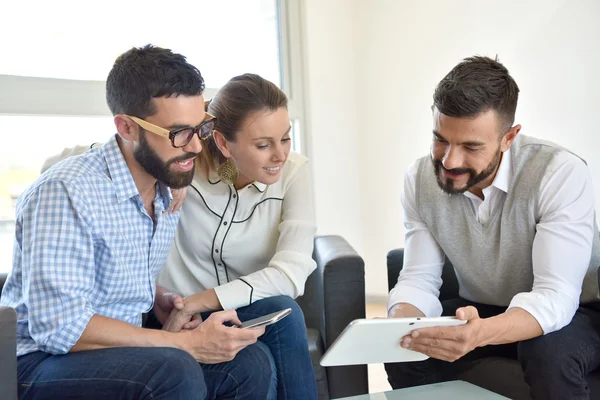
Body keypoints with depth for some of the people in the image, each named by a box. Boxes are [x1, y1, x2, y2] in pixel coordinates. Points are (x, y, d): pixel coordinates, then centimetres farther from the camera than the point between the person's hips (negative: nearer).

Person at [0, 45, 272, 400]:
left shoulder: (169, 190, 5)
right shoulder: (66, 191, -21)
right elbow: (60, 327, -27)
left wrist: (165, 305, -3)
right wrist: (188, 343, -25)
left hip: (122, 352, 7)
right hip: (42, 361, -7)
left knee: (251, 364, -10)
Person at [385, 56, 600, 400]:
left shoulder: (562, 174, -28)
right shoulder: (420, 179, -13)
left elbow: (555, 295, -33)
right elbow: (419, 278, -11)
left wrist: (483, 333, -53)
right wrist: (400, 320, -34)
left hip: (570, 312, -3)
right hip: (480, 311, 4)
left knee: (551, 353, -35)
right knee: (404, 351, -21)